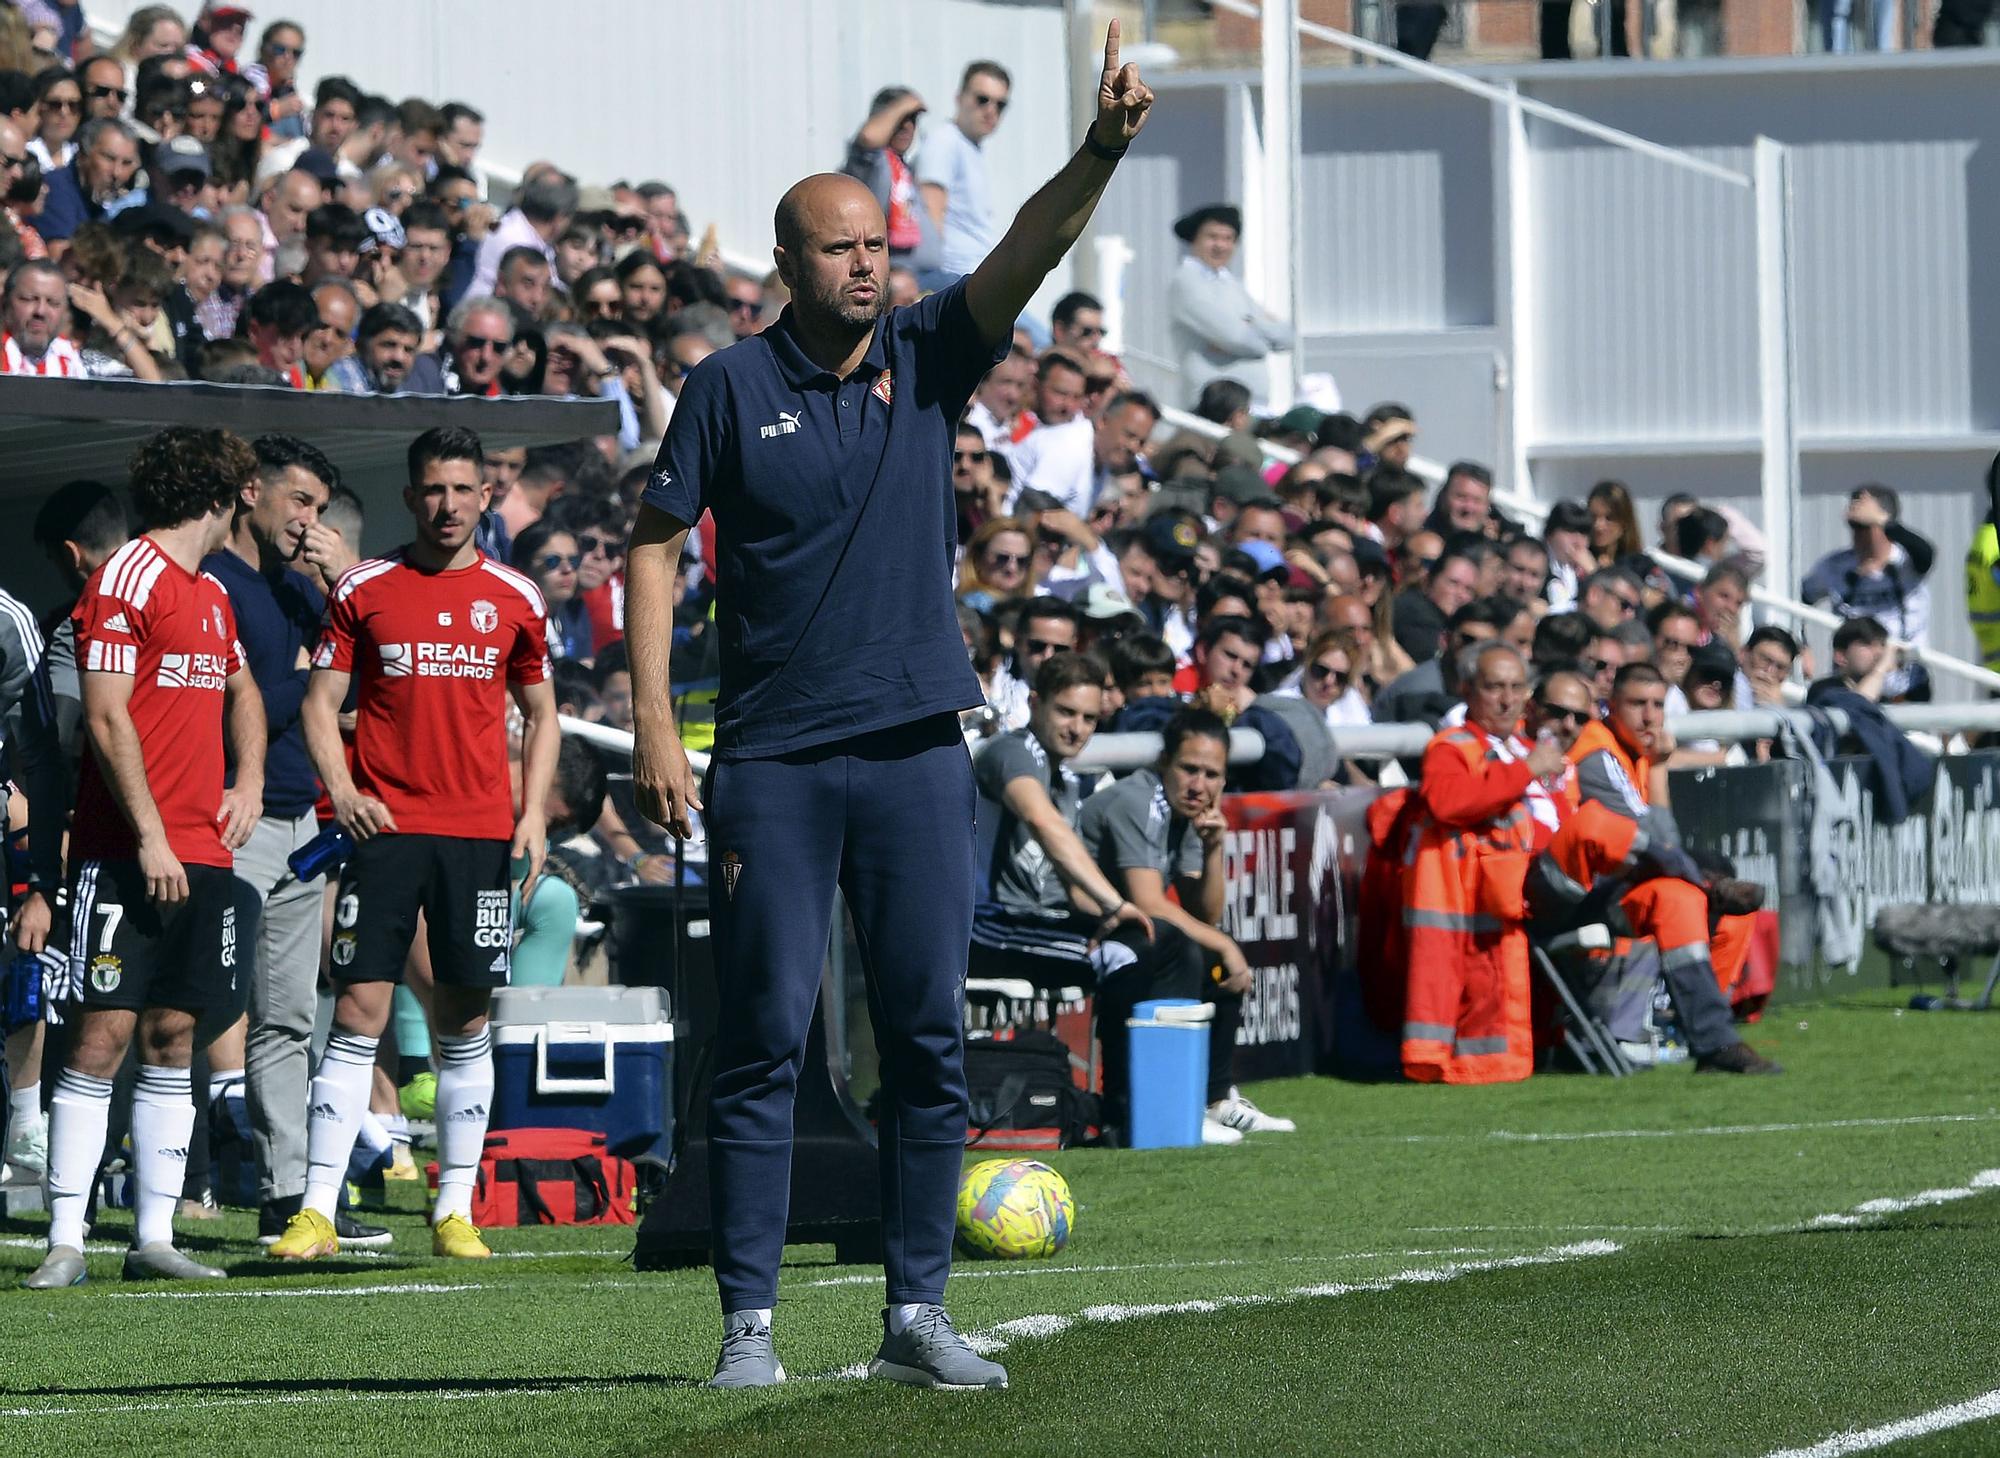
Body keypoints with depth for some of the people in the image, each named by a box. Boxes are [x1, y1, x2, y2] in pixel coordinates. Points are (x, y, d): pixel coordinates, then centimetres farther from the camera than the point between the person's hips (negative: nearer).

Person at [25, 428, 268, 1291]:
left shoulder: (211, 595, 17)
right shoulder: (126, 580, -7)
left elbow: (240, 692, 35)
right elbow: (107, 719, -13)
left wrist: (248, 783, 18)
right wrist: (149, 838, -18)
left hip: (201, 856, 8)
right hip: (126, 855, -8)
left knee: (174, 1036, 6)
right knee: (105, 1034, -9)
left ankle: (153, 1237, 8)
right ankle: (65, 1242, -9)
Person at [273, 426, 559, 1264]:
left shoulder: (514, 599, 9)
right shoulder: (364, 591, 4)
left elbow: (540, 714, 16)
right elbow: (320, 703, 6)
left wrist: (534, 813, 3)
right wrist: (341, 791, -9)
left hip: (482, 833, 2)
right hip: (386, 828, -2)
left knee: (466, 1022, 4)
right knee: (357, 1013, -7)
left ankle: (454, 1212, 10)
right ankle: (317, 1212, -8)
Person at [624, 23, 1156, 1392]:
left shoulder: (929, 355, 5)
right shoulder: (732, 386, -1)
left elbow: (1030, 252, -9)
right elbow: (656, 545, 1)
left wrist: (1099, 156, -28)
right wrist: (655, 728, -7)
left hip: (915, 751, 3)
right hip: (773, 760, -3)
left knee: (931, 1037, 2)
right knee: (766, 1037, -3)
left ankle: (918, 1312, 8)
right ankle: (749, 1320, -1)